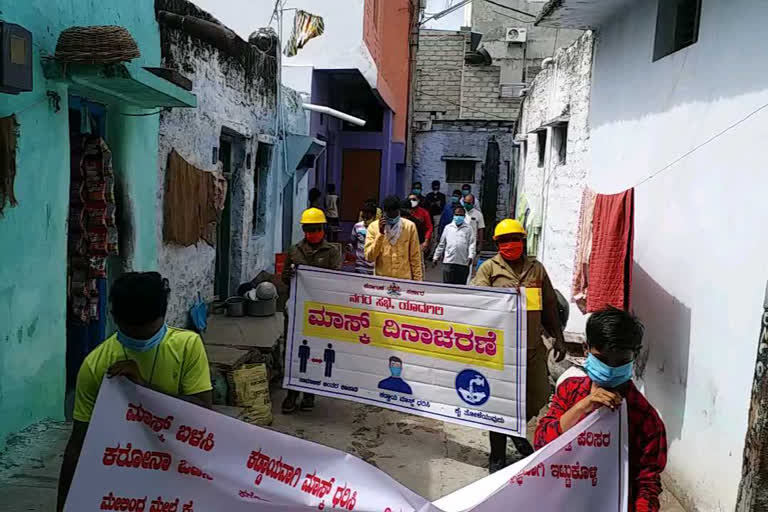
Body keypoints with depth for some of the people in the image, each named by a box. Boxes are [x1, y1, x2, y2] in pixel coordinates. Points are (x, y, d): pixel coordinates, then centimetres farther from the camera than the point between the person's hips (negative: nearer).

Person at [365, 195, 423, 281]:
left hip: (404, 279, 0)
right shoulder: (374, 226, -2)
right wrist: (380, 233, -16)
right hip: (381, 279, 0)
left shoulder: (409, 226, -2)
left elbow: (415, 257, 1)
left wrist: (417, 279, -2)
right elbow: (369, 257, -10)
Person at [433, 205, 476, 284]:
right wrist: (436, 256, 17)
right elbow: (441, 244, 18)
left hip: (463, 263, -1)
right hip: (448, 261, 1)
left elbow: (472, 244, 1)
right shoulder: (448, 228, 14)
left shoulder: (468, 229, 8)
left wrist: (471, 256, -15)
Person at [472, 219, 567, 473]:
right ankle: (497, 458, 22)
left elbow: (550, 305, 14)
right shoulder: (489, 268, 1)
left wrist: (558, 337, 13)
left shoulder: (536, 268, 11)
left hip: (533, 347, 4)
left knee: (538, 398, 12)